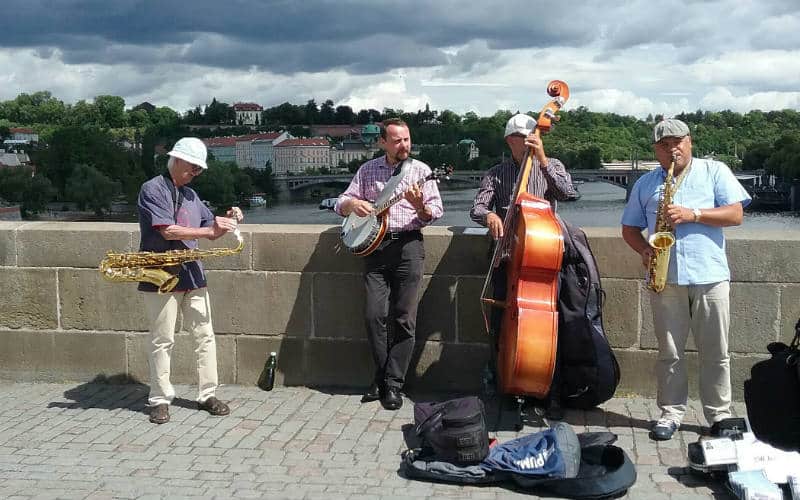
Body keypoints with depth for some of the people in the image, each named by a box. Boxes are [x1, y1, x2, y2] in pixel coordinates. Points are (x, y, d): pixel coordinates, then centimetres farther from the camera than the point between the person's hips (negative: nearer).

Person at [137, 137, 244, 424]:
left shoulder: (190, 195, 16)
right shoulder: (152, 190, -7)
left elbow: (210, 232, 19)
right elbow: (167, 230, -18)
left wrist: (228, 221, -1)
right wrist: (209, 230, -19)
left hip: (192, 276, 7)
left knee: (205, 336, 6)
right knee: (163, 341, 0)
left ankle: (207, 395, 14)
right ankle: (159, 400, 10)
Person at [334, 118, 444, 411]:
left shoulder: (420, 170, 5)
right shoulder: (367, 170, 11)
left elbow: (437, 210, 1)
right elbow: (341, 203, 13)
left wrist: (420, 207, -21)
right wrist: (352, 203, -9)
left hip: (408, 246, -2)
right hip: (374, 244, 2)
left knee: (405, 319, -4)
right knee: (375, 316, -3)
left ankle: (393, 384, 3)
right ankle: (381, 377, 13)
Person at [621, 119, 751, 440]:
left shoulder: (715, 171, 7)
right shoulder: (645, 184, 14)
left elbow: (735, 215, -2)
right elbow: (630, 228, 15)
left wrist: (693, 214, -14)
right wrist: (645, 251, -5)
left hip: (710, 277, -1)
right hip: (665, 279, 2)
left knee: (716, 353, 4)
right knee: (669, 352, 6)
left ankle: (720, 414, 15)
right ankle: (671, 413, 15)